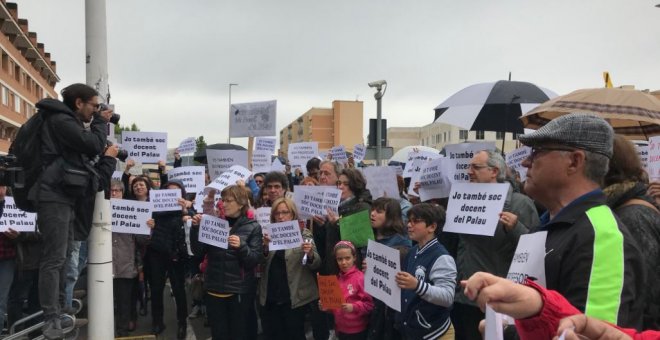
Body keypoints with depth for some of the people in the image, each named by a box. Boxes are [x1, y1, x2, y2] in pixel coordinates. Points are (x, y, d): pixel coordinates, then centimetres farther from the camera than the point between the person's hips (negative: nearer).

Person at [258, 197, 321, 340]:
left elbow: (316, 265, -6)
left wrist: (310, 254, -27)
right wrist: (265, 247, -16)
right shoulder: (270, 234, 8)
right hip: (270, 297, 4)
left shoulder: (303, 234, -2)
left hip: (294, 297, -4)